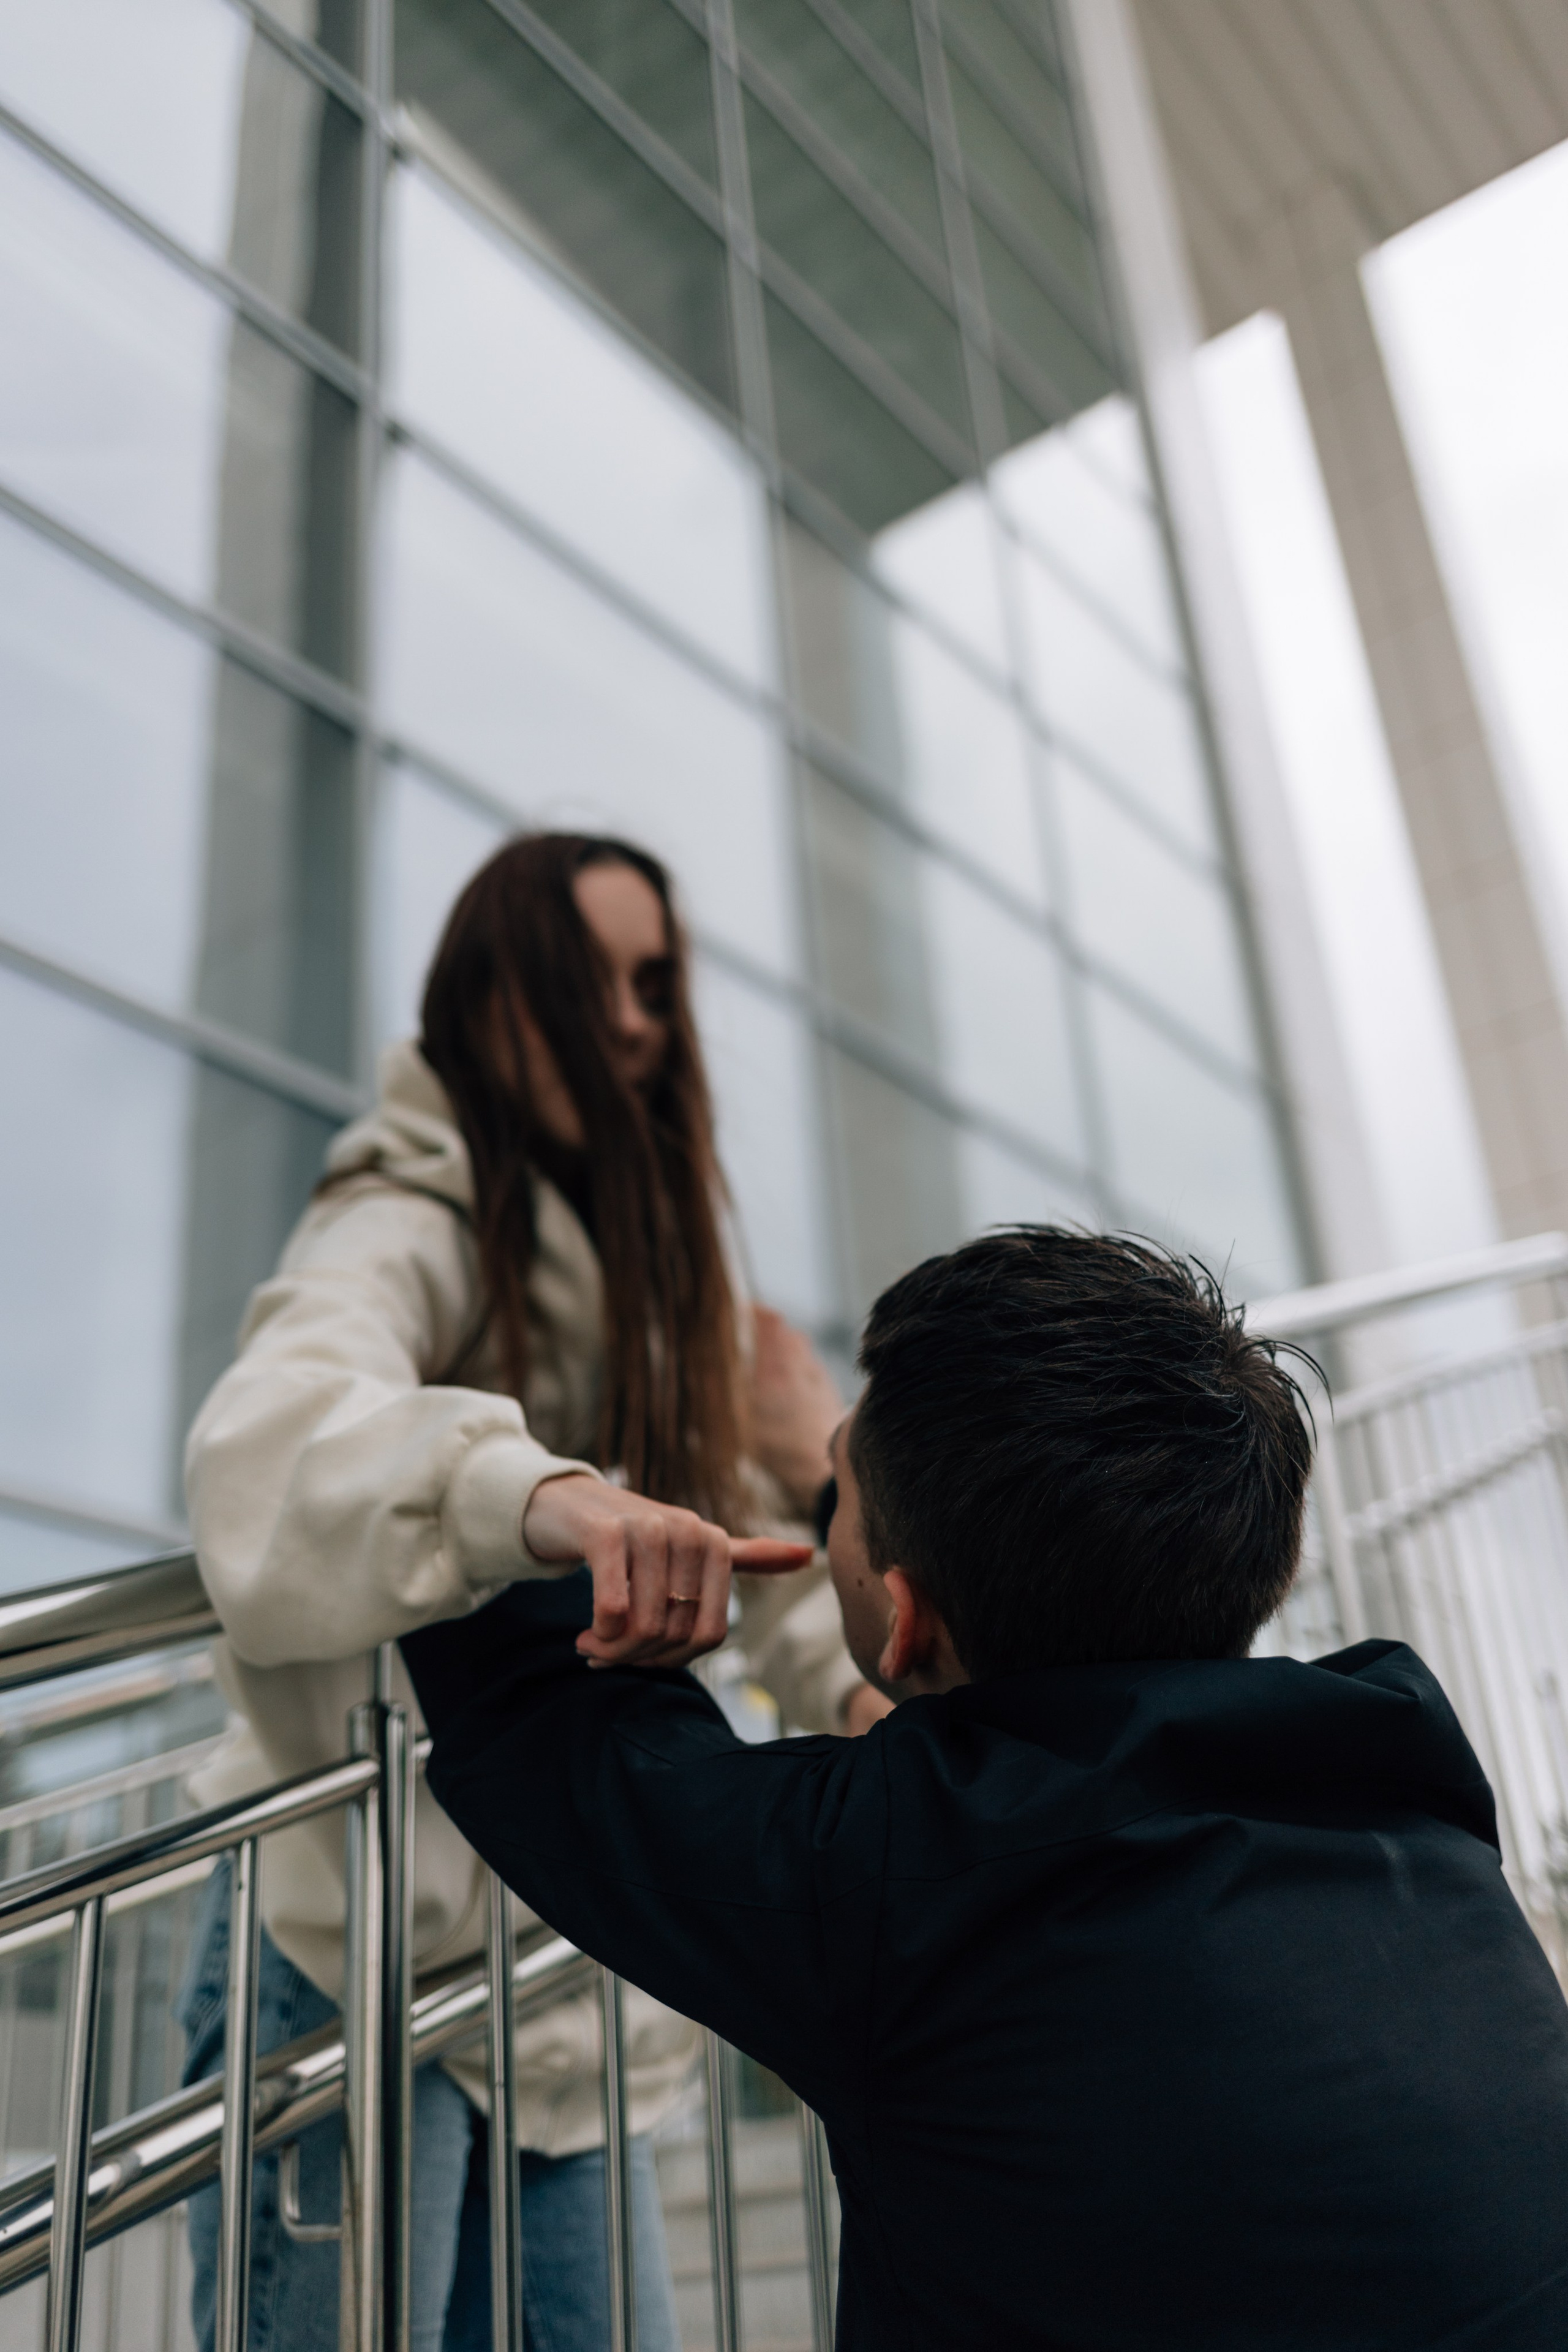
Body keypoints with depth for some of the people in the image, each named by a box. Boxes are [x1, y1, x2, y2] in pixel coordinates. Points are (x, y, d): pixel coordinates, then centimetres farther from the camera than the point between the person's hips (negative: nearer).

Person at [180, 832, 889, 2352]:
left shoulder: (666, 1281, 16)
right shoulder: (411, 1227, -10)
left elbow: (755, 1536, 10)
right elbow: (272, 1432, -32)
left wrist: (858, 1680, -10)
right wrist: (542, 1490, -51)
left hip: (572, 1979, 7)